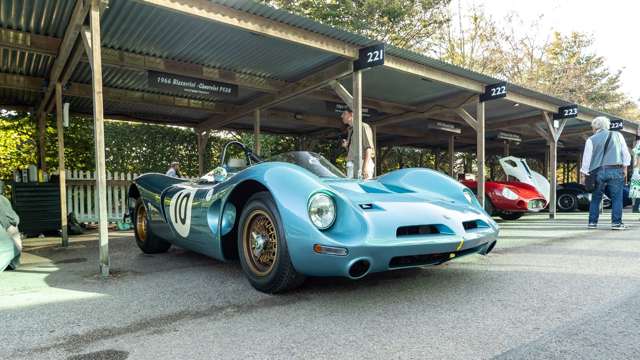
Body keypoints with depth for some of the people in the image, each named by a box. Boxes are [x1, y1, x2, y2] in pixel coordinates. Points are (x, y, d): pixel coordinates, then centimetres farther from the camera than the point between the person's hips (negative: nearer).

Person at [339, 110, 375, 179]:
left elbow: (369, 147, -11)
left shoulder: (363, 127, -1)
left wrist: (366, 165, -21)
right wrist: (346, 146, 5)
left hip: (362, 163, -8)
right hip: (351, 165, 8)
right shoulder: (350, 130, 23)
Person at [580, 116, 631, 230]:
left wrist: (584, 174, 7)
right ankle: (616, 223, -5)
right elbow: (625, 152, 10)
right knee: (617, 197, 1)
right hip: (616, 170, 0)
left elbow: (586, 157, 3)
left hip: (598, 172, 0)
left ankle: (592, 222, 5)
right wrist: (625, 168, 13)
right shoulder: (617, 135, 12)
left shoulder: (591, 140, 5)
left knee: (596, 198, 7)